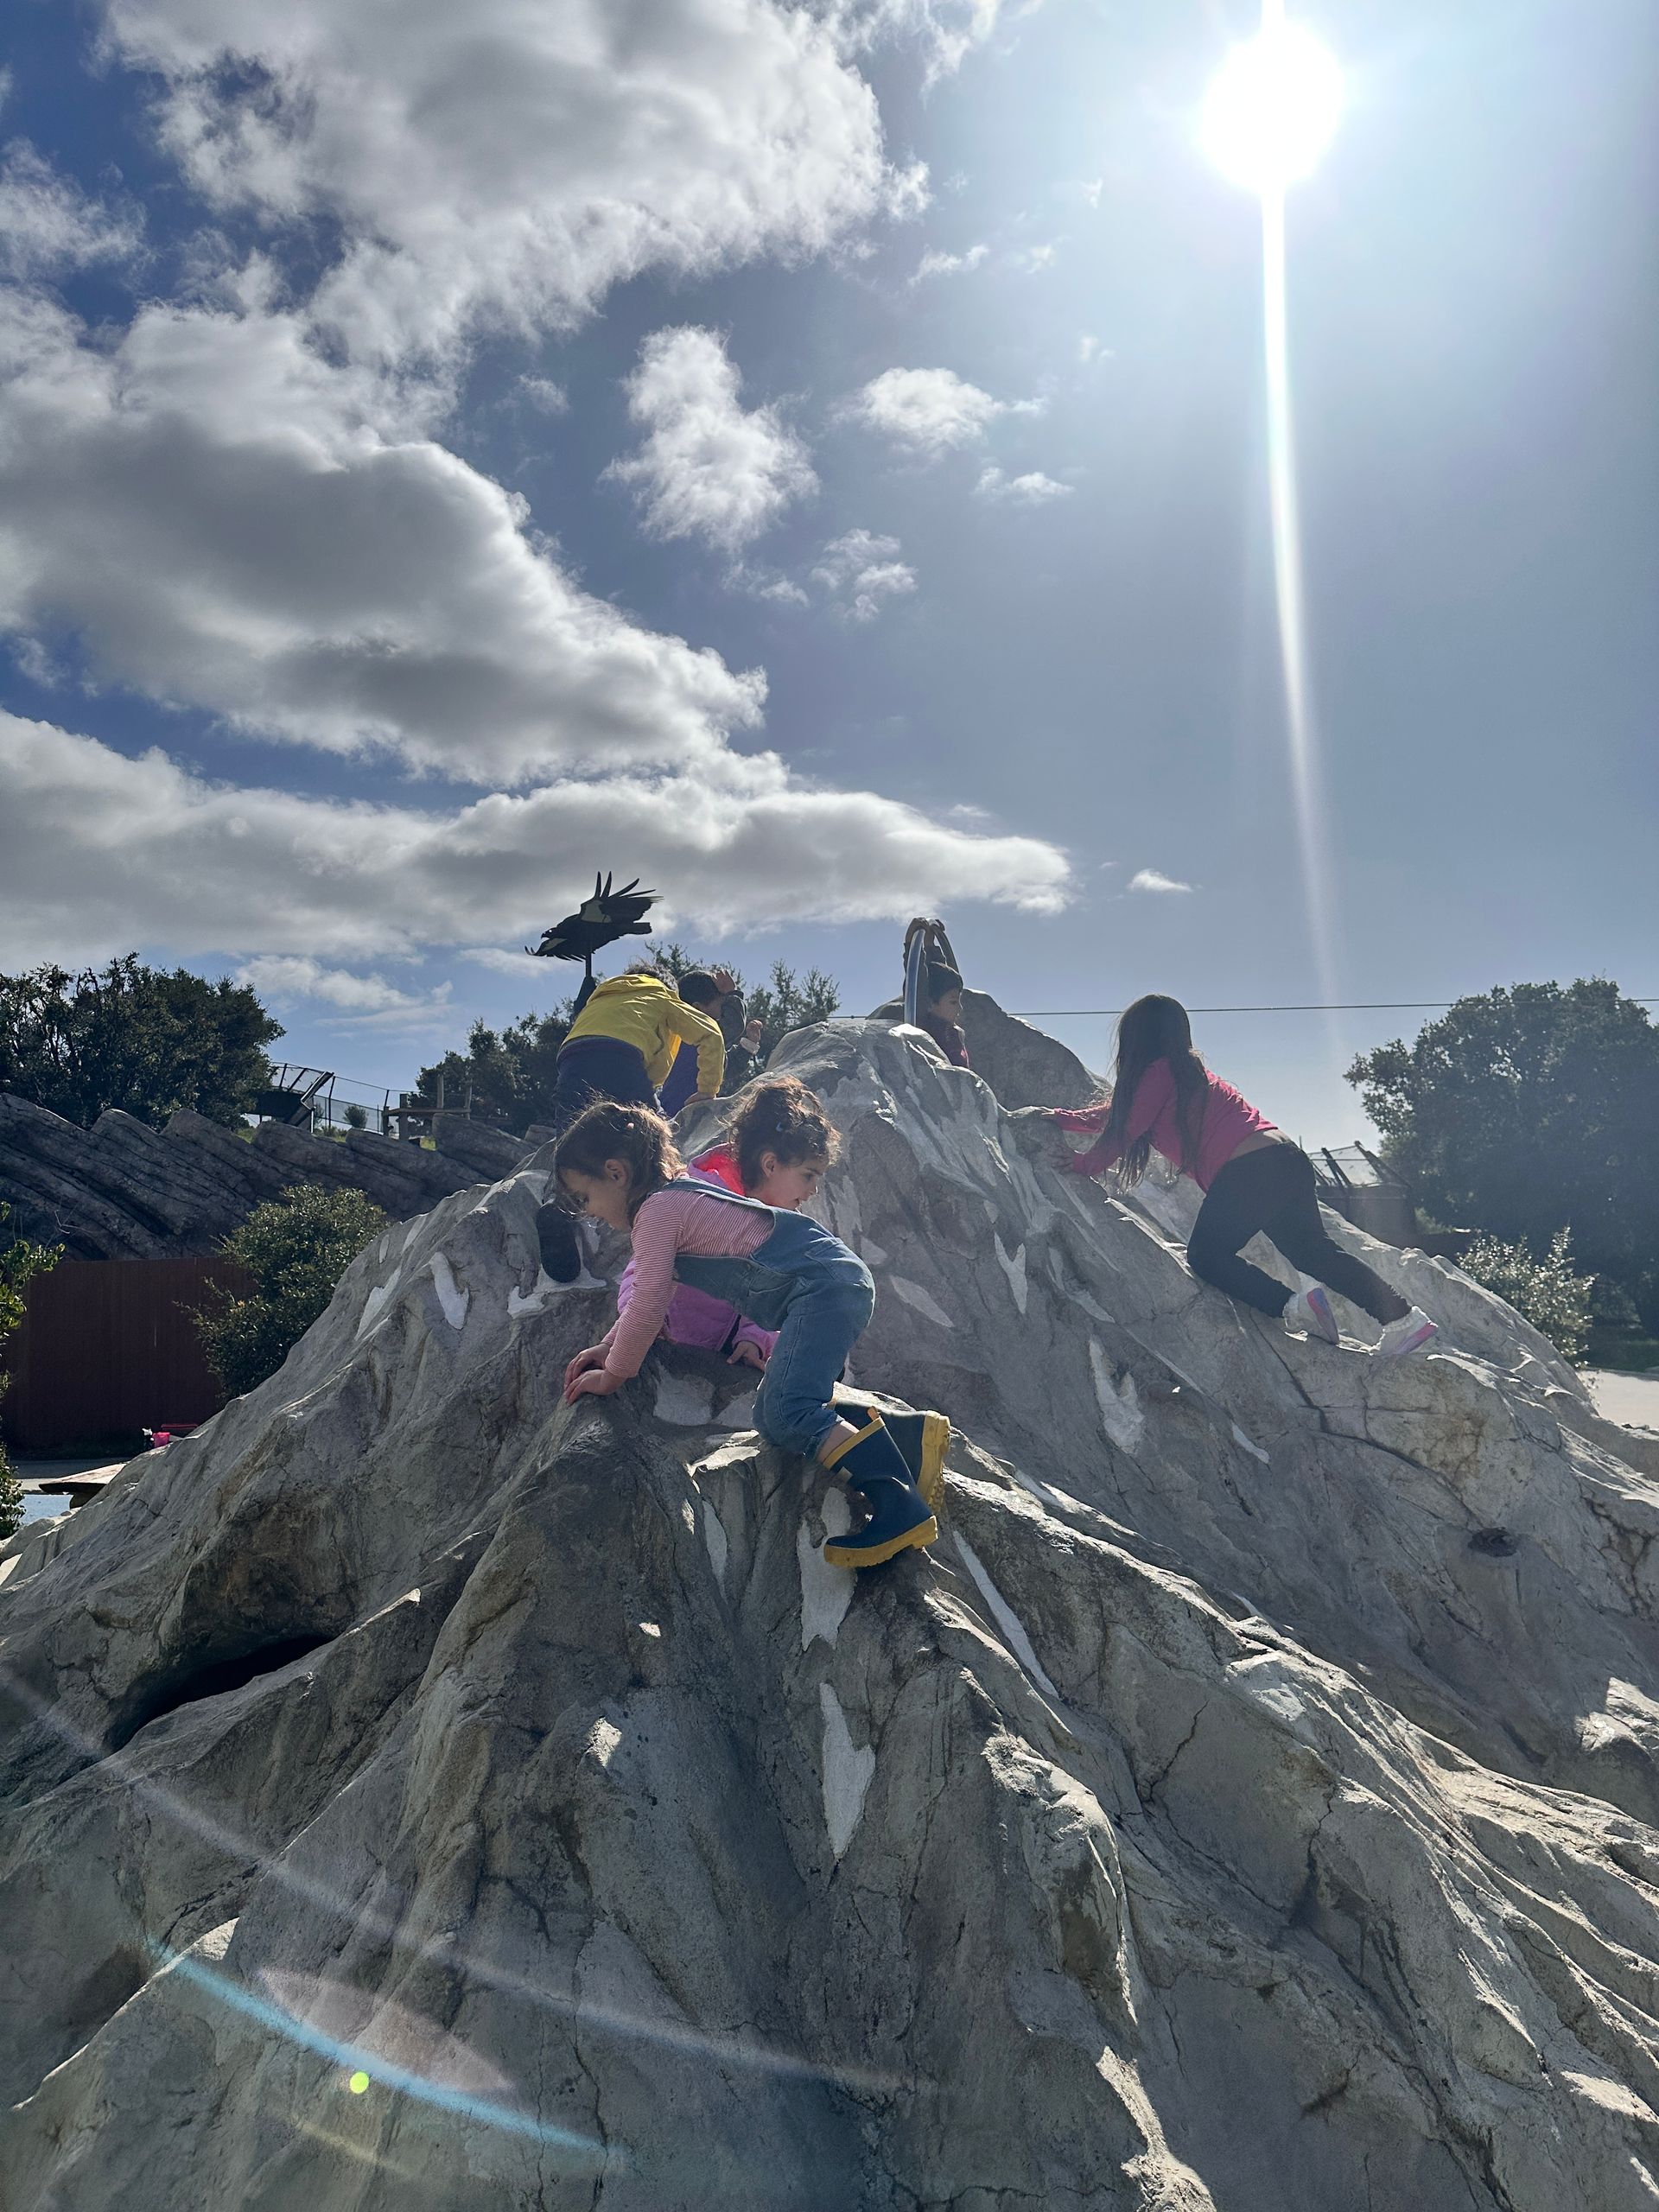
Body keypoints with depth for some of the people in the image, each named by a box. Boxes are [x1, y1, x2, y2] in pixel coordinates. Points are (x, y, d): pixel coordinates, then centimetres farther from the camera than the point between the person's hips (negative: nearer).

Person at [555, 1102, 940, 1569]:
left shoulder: (656, 1209, -6)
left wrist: (611, 1377, 4)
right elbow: (649, 1294, 37)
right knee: (773, 1414, 14)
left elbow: (648, 1307, -10)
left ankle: (899, 1509, -33)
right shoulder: (679, 1193, 25)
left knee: (786, 1414, -23)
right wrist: (607, 1346, 30)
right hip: (841, 1282, 10)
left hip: (821, 1286, -10)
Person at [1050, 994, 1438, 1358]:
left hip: (1249, 1171, -9)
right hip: (1286, 1160, 9)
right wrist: (1059, 1117, 41)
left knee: (1206, 1257, 1)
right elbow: (1115, 1114, 35)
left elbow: (1123, 1133, -1)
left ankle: (1295, 1305, -13)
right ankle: (1403, 1317, 6)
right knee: (1313, 1250, 14)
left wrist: (1079, 1164, 14)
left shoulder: (1158, 1072, -2)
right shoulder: (1185, 1069, 26)